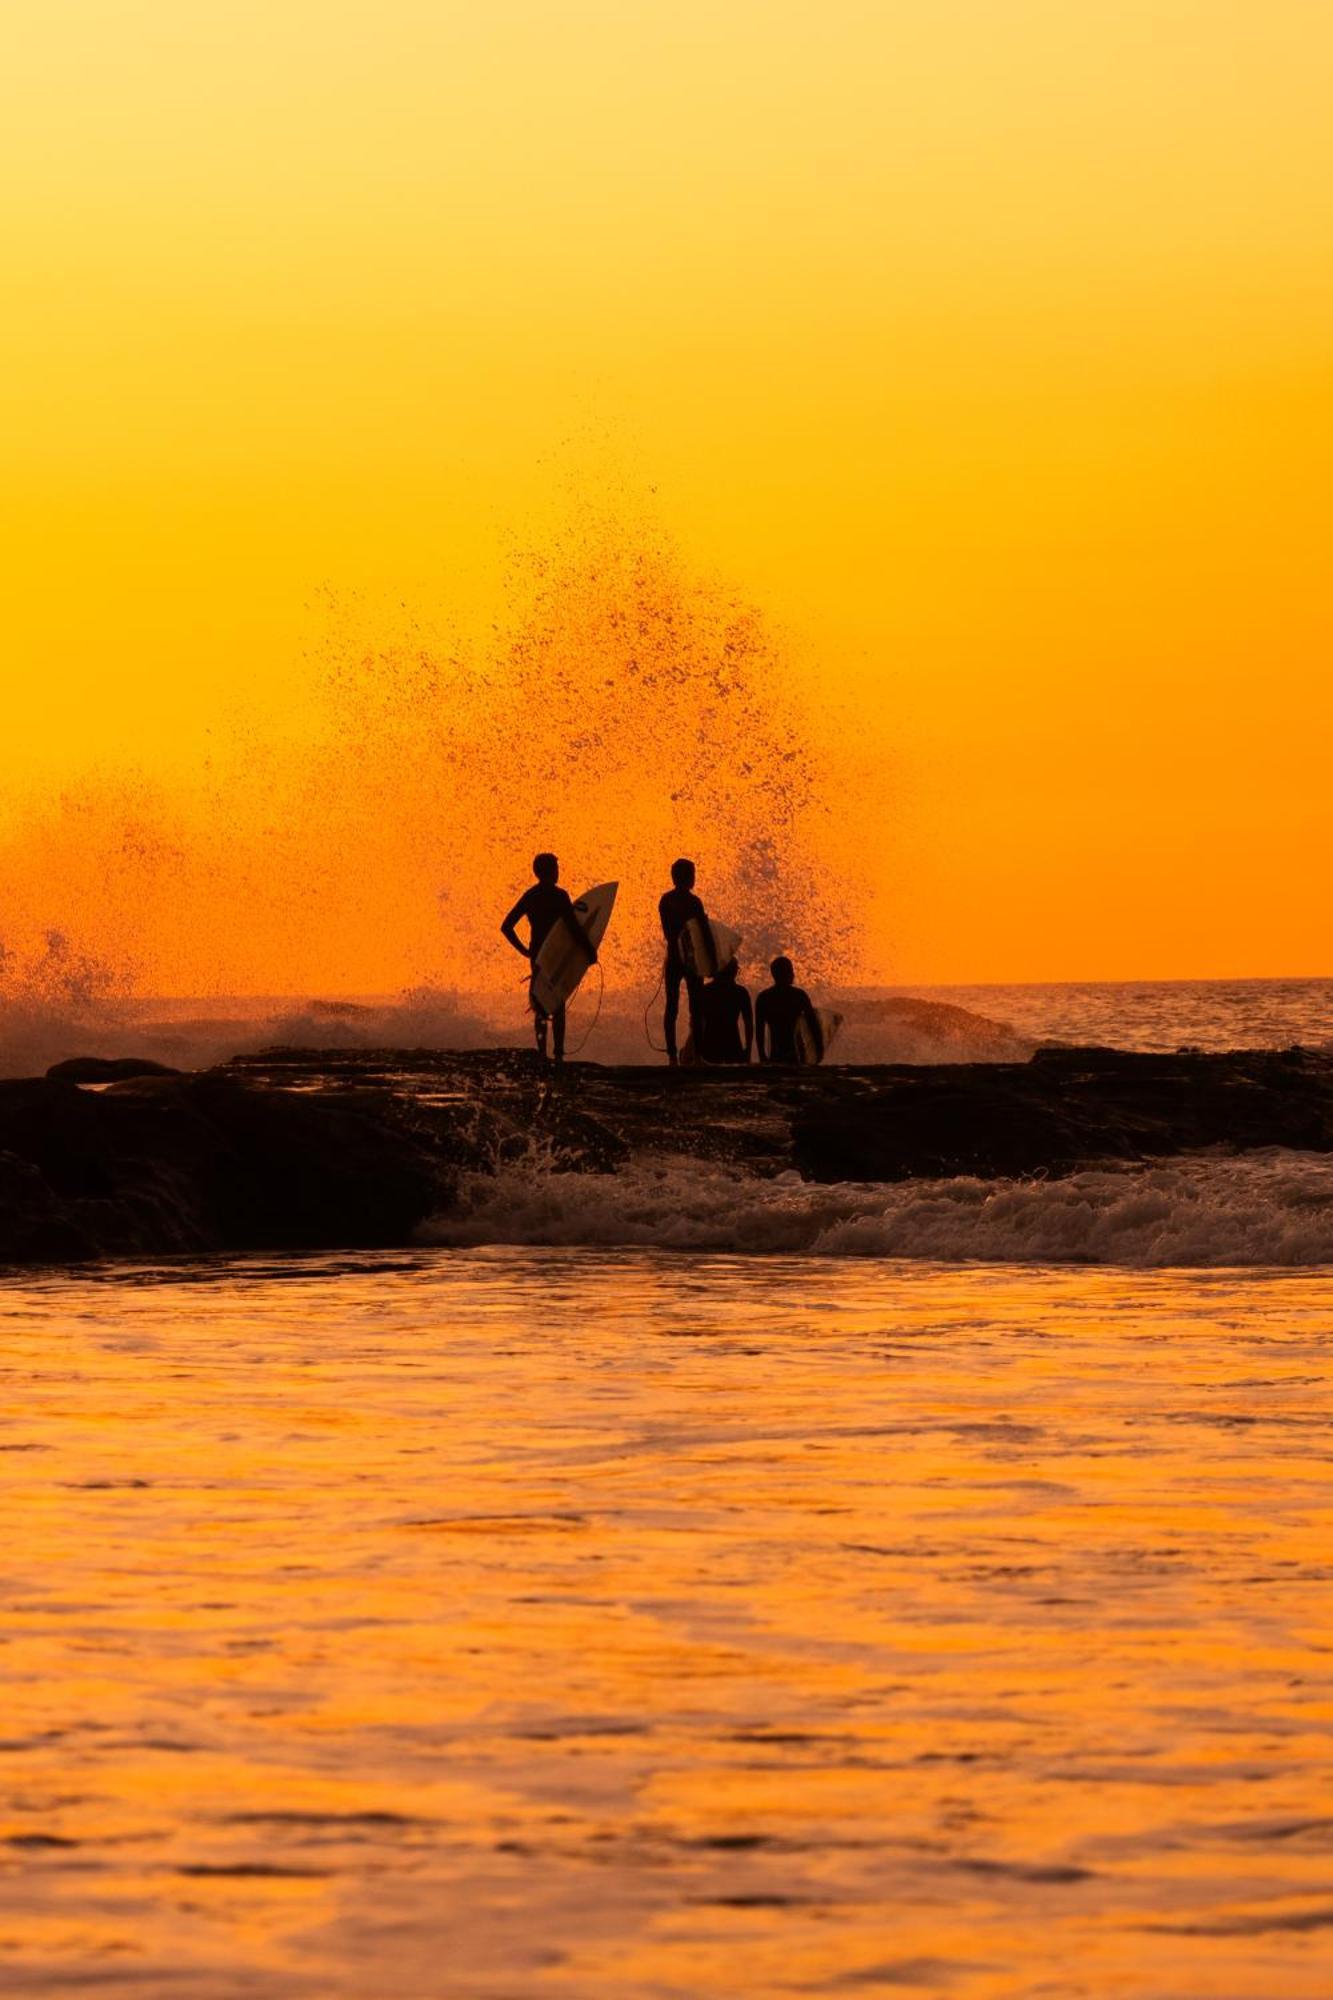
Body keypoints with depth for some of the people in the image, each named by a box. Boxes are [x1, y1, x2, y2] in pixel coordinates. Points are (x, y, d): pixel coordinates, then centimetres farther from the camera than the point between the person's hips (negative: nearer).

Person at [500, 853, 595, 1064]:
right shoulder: (558, 896, -10)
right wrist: (589, 951, -10)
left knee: (540, 1006, 9)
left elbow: (506, 927, 8)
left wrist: (523, 950, 12)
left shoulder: (529, 896, 8)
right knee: (557, 1006, 2)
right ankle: (558, 1053, -3)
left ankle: (542, 1052, 2)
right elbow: (574, 926, -17)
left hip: (537, 954, 5)